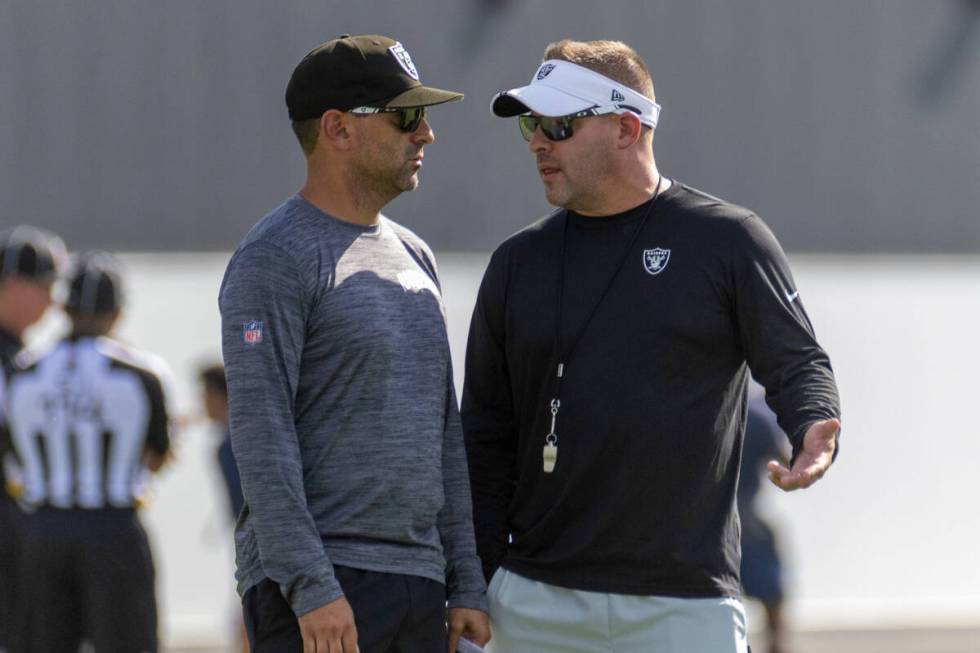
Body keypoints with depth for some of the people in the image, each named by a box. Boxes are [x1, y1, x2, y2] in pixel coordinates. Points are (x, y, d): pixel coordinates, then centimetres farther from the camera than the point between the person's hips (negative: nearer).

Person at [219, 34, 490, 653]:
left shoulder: (413, 255, 18)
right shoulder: (273, 260, -8)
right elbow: (261, 434, -16)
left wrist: (466, 583, 14)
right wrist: (311, 588, -23)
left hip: (419, 582, 8)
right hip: (317, 582, -8)